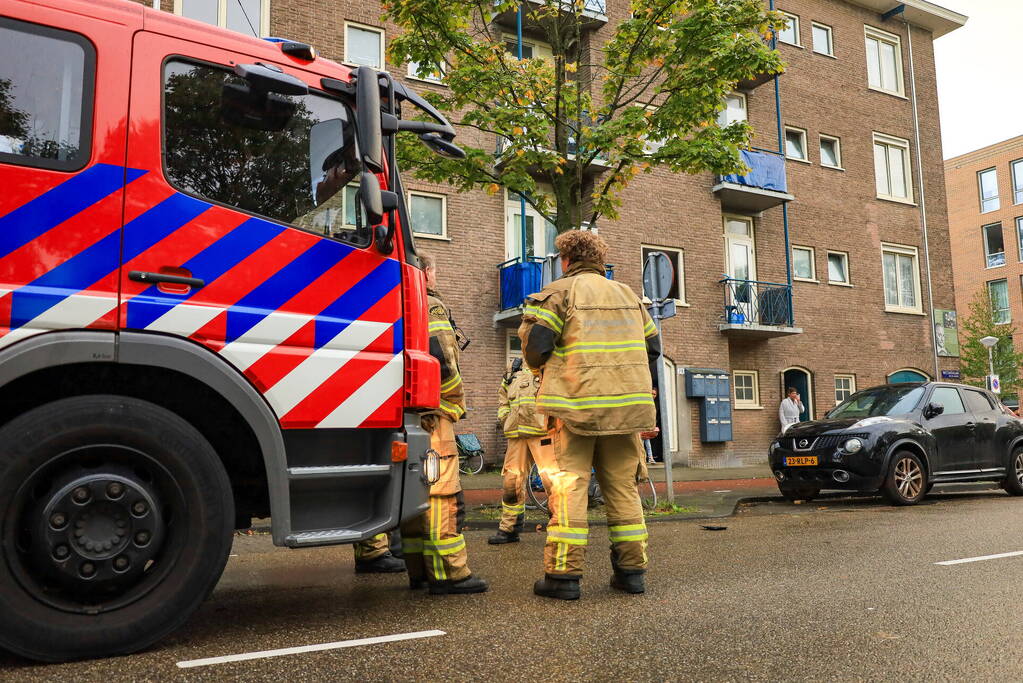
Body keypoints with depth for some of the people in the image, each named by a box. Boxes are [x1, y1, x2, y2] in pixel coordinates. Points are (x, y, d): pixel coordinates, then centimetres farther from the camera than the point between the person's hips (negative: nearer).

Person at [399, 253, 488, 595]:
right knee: (442, 493, -8)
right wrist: (456, 401, -7)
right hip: (431, 414, -9)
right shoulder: (430, 307, -7)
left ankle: (418, 570, 17)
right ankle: (449, 573, -7)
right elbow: (439, 361, -20)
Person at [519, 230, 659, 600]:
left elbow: (534, 343, -10)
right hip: (625, 404, 5)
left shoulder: (560, 291, -1)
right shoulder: (628, 294, 18)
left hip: (576, 403, -5)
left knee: (568, 486, -2)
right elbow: (652, 347, 19)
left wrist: (543, 368, 11)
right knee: (623, 486, 11)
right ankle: (631, 570, 14)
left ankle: (563, 574, -2)